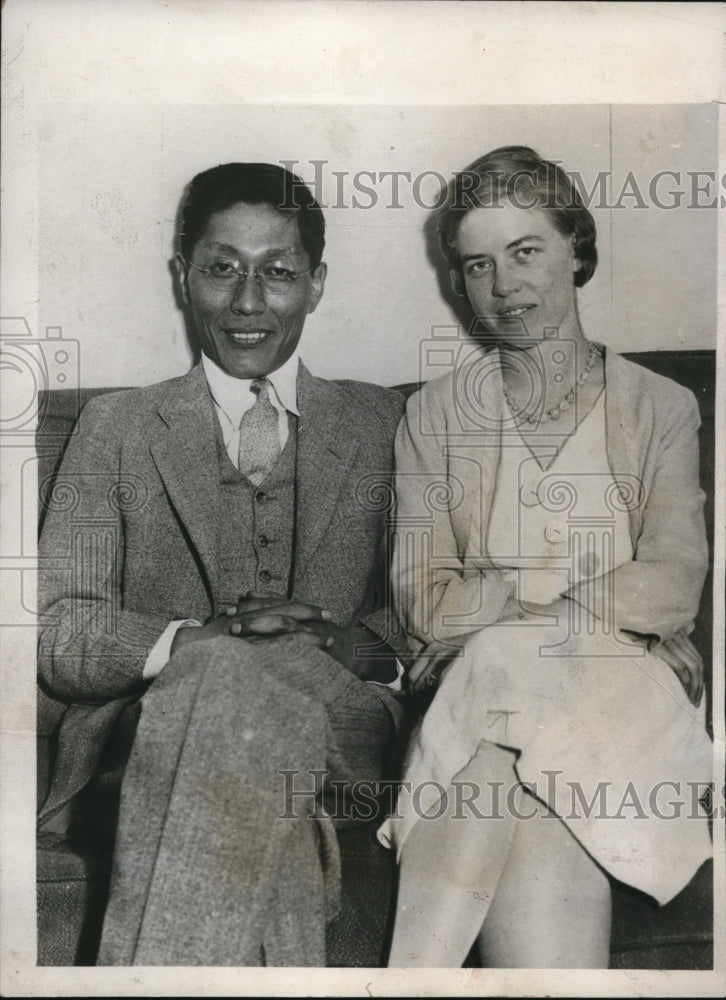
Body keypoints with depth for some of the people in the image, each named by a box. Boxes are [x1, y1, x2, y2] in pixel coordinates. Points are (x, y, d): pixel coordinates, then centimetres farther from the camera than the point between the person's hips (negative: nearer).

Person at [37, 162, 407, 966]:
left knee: (235, 687, -34)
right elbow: (59, 631, 2)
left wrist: (369, 647, -12)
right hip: (157, 731, 0)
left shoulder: (383, 425, 17)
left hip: (337, 730, 1)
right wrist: (197, 638, -18)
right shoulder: (116, 427, 13)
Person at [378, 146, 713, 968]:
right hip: (479, 689, 1)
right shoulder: (433, 416, 15)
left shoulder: (660, 408, 14)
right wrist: (603, 598, -11)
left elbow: (673, 585, -1)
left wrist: (497, 610, -13)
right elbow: (424, 602, 2)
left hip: (626, 693, 0)